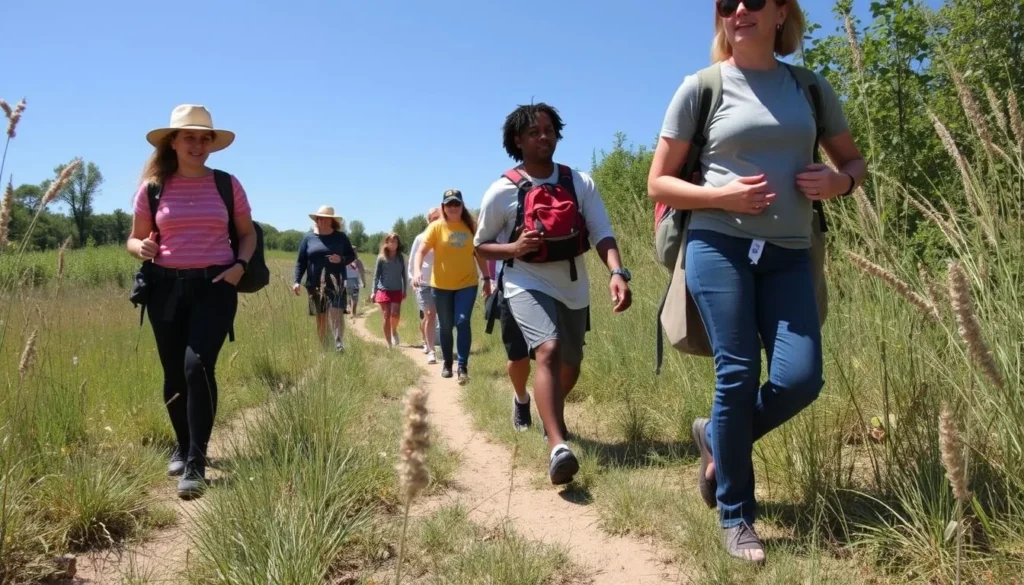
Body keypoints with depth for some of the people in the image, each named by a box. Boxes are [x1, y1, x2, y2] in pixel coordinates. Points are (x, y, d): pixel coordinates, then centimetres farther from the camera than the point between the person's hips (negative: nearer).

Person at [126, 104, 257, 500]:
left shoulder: (227, 184, 4)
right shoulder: (152, 188, 4)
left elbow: (248, 233, 13)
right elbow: (135, 239, 12)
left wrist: (240, 265, -6)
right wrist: (141, 248, -12)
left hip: (215, 285, -2)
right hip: (166, 286, 2)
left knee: (197, 365, -18)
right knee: (174, 374, 8)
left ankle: (196, 462, -9)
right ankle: (183, 446, 33)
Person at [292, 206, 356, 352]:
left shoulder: (340, 237, 6)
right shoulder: (308, 238, 8)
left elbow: (352, 255, 10)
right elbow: (301, 261, 6)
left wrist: (342, 259, -12)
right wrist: (297, 281, -5)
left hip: (336, 282, -2)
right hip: (315, 283, 2)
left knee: (336, 312, -19)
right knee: (320, 316, 7)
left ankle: (338, 341, -21)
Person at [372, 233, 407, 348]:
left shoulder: (400, 258, 6)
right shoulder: (381, 258, 0)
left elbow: (404, 275, 11)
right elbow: (376, 275, 3)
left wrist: (405, 291, 9)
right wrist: (374, 292, -2)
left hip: (397, 291, 1)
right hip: (384, 291, -1)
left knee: (395, 313, -18)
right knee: (386, 317, -1)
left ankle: (394, 331, 14)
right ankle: (389, 344, 7)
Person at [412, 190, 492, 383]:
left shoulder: (471, 227, 5)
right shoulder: (436, 226, -3)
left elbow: (479, 254, 12)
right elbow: (421, 251, -8)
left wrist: (487, 278, 9)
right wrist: (417, 271, -26)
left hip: (467, 283, 0)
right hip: (442, 285, 0)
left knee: (462, 322, -14)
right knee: (446, 327, 9)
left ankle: (463, 367, -9)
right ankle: (446, 364, 26)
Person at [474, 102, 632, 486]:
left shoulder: (580, 183, -4)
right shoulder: (502, 192, -8)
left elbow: (602, 233, -13)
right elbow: (480, 246, 1)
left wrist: (617, 273, -31)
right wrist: (514, 248, -19)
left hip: (573, 287, 4)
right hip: (527, 284, -4)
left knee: (570, 366, 17)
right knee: (549, 350, -29)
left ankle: (550, 415, 49)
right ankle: (558, 447, -36)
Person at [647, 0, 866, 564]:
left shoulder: (810, 87, 11)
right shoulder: (700, 88, 2)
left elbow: (854, 161, 21)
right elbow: (658, 183, 3)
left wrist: (838, 182, -3)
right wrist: (721, 196, -14)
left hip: (789, 254, 4)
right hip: (720, 246, -3)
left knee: (800, 379, -8)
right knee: (737, 376, -6)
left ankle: (716, 437, 23)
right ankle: (735, 515, 12)